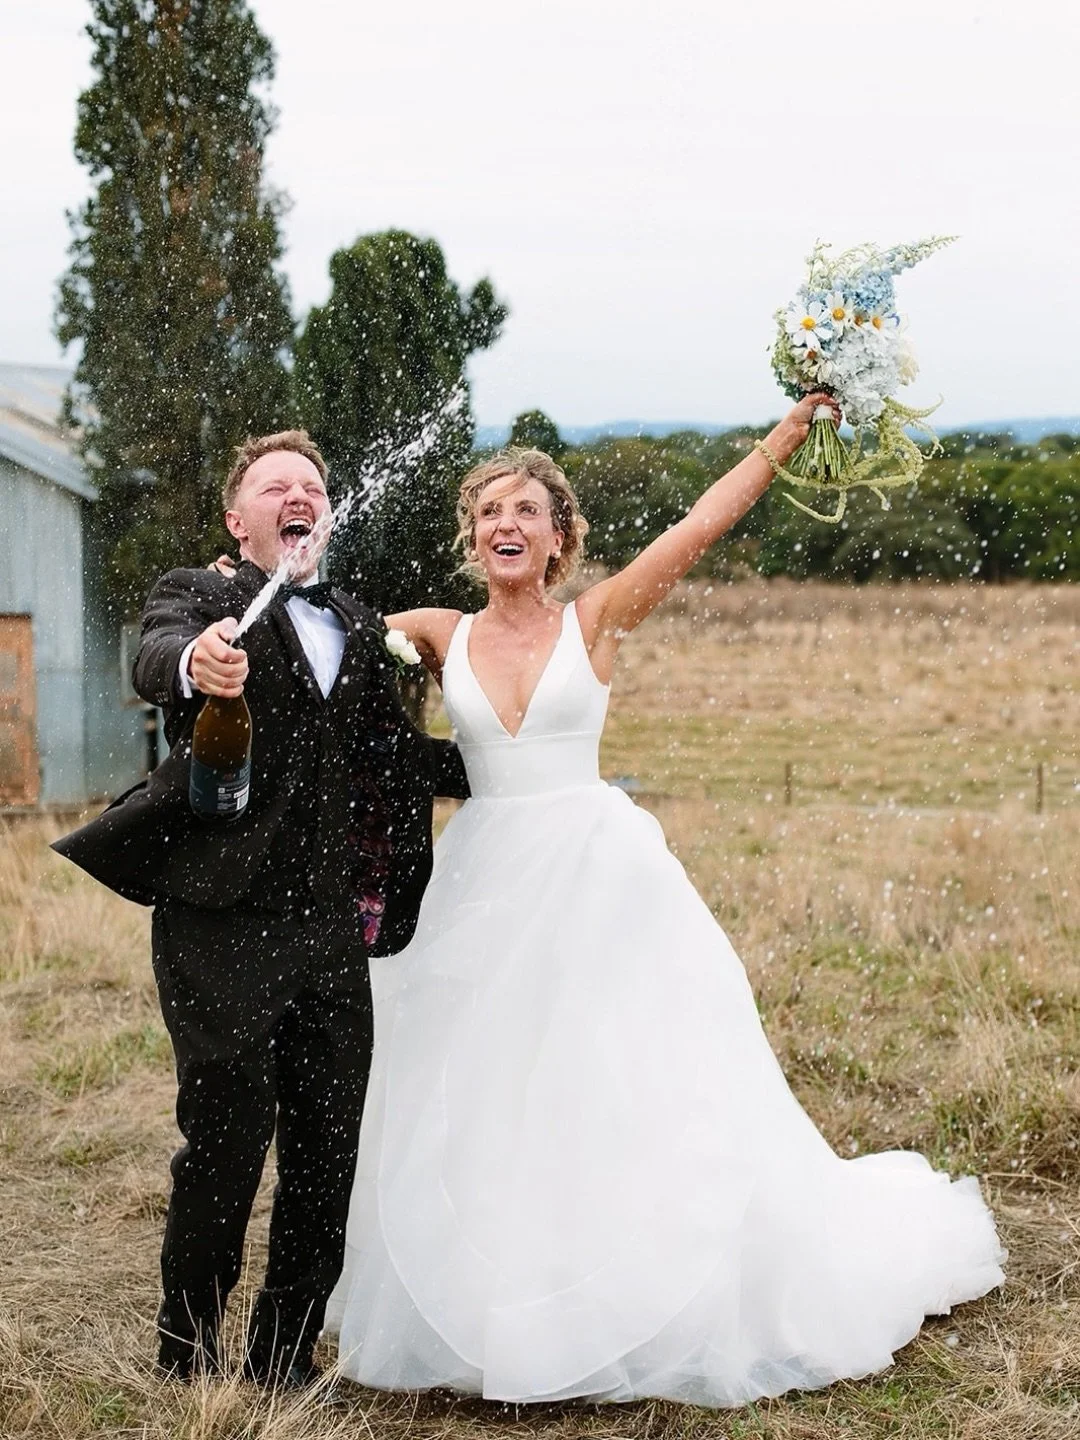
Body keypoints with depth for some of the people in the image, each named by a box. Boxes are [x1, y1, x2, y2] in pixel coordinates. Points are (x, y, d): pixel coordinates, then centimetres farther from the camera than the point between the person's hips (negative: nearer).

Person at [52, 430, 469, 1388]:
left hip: (330, 929, 5)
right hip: (221, 924, -5)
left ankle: (285, 1361, 24)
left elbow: (392, 754, 26)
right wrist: (194, 660, -46)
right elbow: (155, 656, -22)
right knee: (226, 1147, -3)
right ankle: (187, 1362, 17)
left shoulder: (362, 630, 18)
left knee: (328, 1157, 8)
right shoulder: (200, 596, 1)